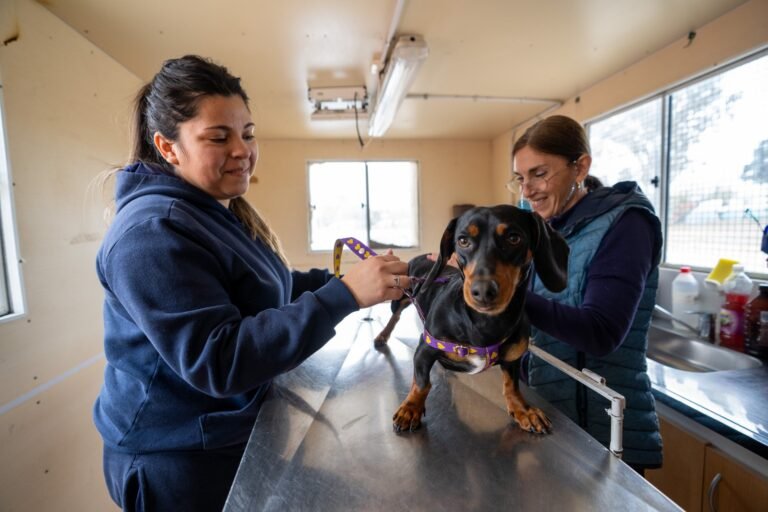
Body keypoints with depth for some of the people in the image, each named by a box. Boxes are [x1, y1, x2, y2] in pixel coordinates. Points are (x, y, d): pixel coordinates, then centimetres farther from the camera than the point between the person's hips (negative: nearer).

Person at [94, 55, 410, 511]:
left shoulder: (225, 211, 5)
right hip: (177, 460, -8)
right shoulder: (152, 232, -26)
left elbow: (265, 289, 6)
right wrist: (344, 295, -38)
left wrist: (340, 277, -8)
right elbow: (216, 361, -32)